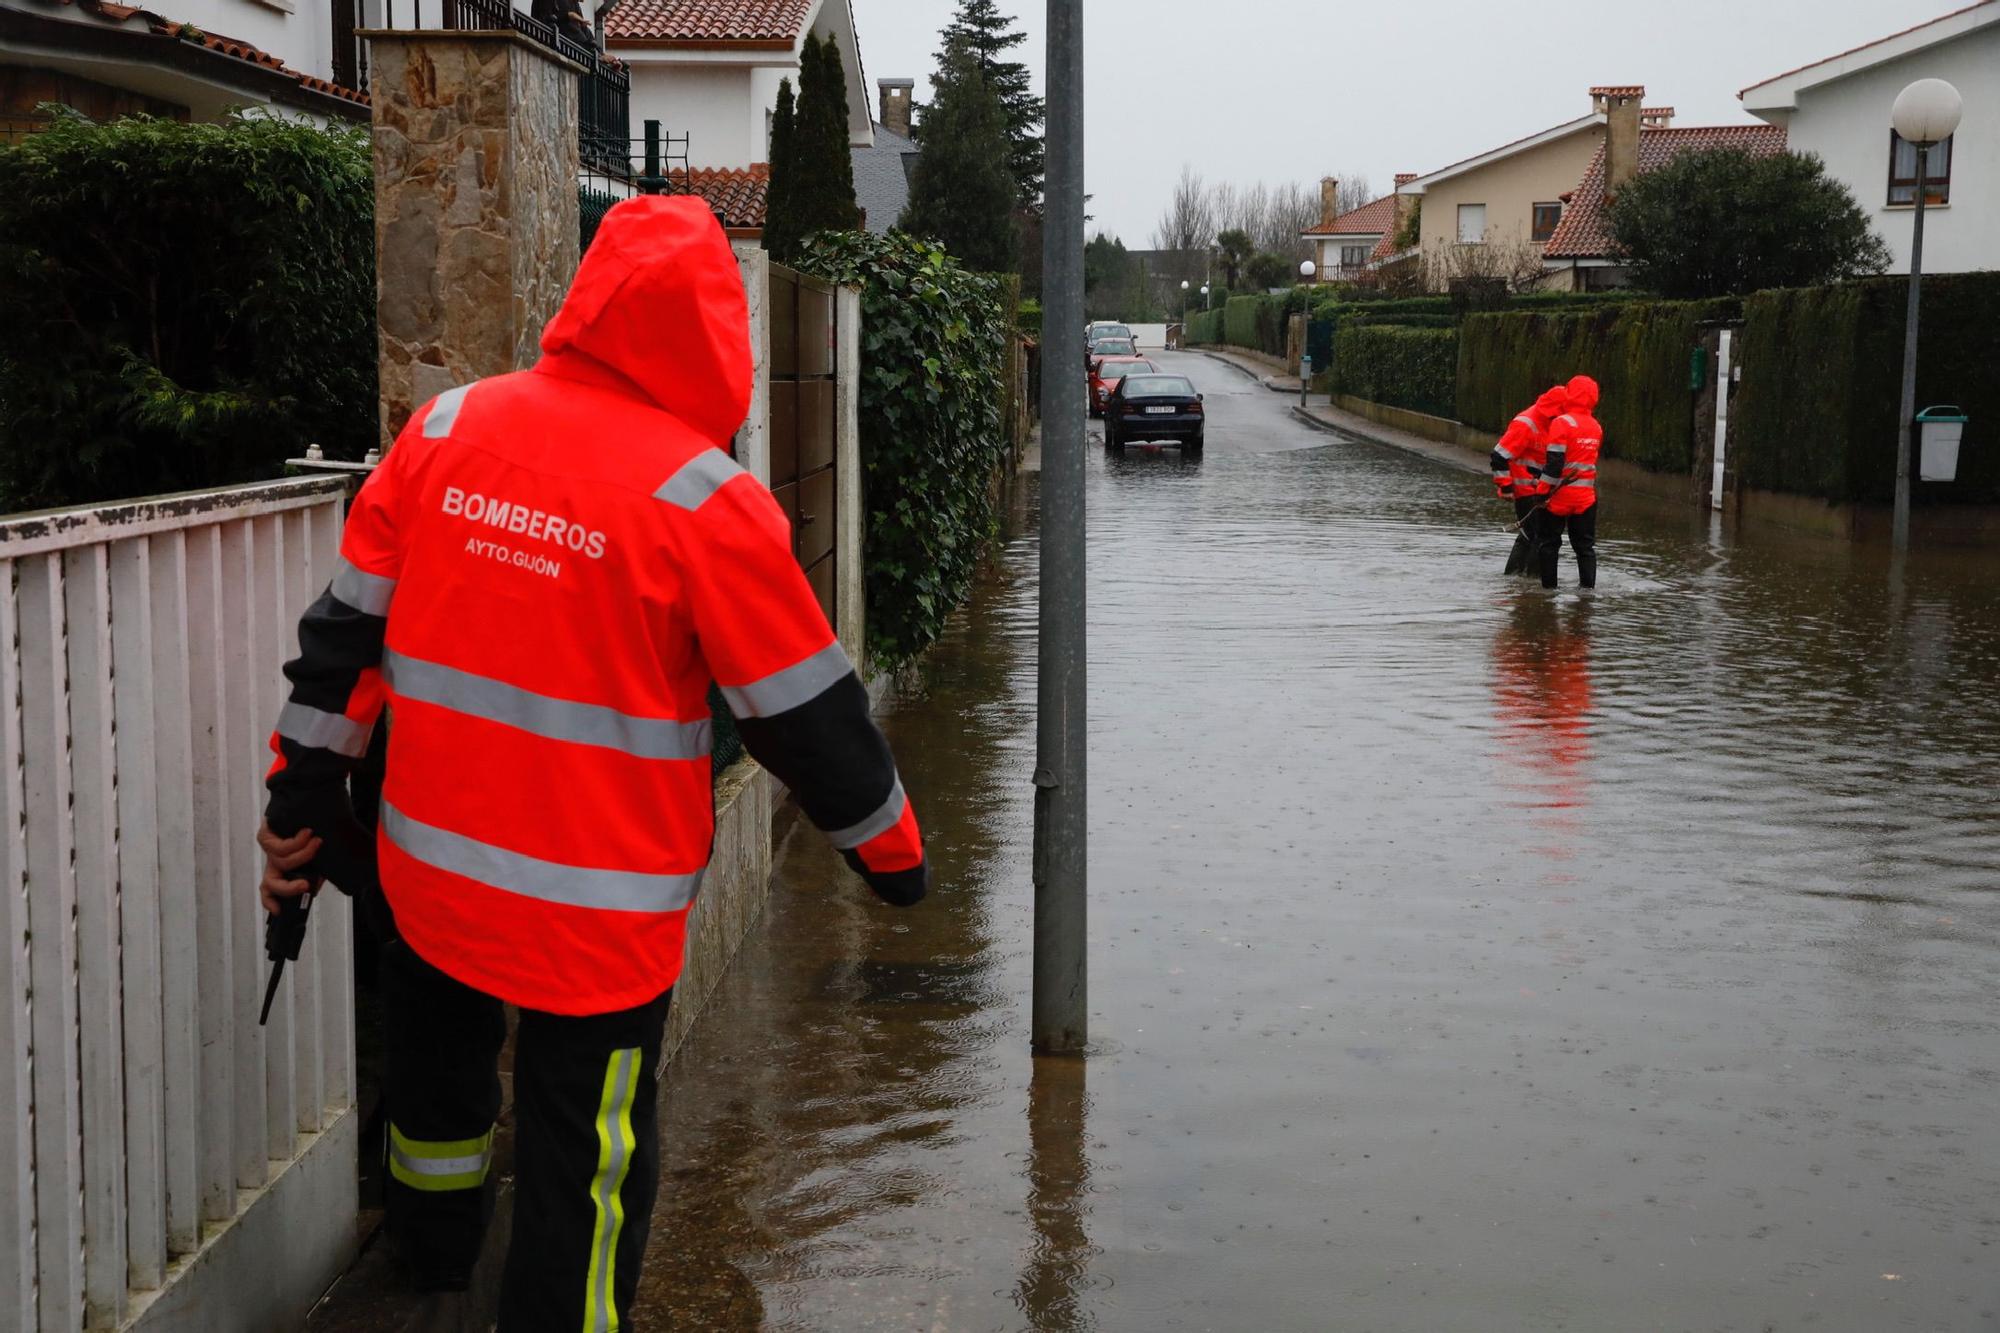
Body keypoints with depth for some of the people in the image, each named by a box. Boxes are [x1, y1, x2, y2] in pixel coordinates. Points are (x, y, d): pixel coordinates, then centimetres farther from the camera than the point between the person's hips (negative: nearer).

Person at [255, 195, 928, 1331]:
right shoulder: (705, 499, -17)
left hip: (429, 873, 6)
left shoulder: (446, 429, -2)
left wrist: (302, 802, 15)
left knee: (441, 1065, 32)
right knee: (586, 1165, 8)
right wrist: (894, 850, 6)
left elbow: (349, 627, 4)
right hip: (601, 915, -6)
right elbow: (806, 714, -9)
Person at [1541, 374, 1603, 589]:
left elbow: (1555, 460, -19)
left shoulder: (1563, 423, -14)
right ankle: (1588, 586, 5)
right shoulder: (1596, 427, 8)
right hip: (1587, 495, 5)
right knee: (1585, 545, 10)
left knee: (1550, 542, 7)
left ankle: (1549, 585, 7)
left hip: (1561, 493, -5)